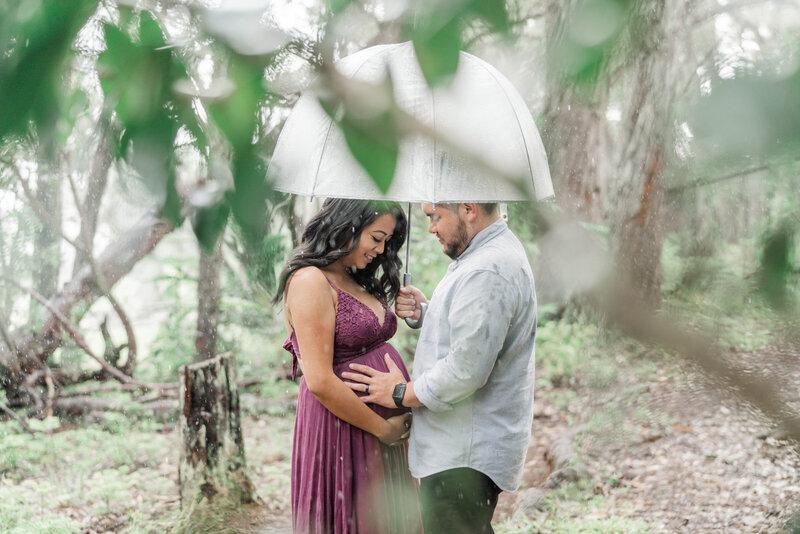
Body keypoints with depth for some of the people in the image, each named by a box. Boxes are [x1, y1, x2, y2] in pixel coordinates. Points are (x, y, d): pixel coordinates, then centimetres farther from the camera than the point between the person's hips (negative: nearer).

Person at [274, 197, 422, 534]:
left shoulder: (356, 281, 14)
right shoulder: (310, 281, -15)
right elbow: (320, 382, -21)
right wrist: (384, 428, -13)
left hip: (387, 432, 9)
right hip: (342, 427, -9)